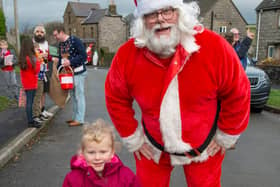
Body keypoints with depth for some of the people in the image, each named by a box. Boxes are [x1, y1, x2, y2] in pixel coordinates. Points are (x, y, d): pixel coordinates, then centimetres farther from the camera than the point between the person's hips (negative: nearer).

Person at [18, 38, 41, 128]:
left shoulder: (22, 58, 6)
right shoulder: (31, 58, -20)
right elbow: (36, 70, -13)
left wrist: (36, 59, 6)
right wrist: (38, 61, -2)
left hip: (26, 83, 8)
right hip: (31, 83, -8)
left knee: (29, 101, 14)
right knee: (30, 101, -3)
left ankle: (30, 120, 22)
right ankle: (30, 122, 3)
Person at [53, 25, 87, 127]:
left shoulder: (75, 40, -12)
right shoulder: (60, 44, 13)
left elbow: (83, 56, -17)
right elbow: (61, 59, 20)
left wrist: (70, 62, -22)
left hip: (78, 73, -8)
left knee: (79, 96, -2)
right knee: (73, 96, 13)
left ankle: (79, 119, 4)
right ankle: (75, 117, 23)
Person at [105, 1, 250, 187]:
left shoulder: (215, 47, -23)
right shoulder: (127, 55, -18)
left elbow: (238, 95, -11)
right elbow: (116, 99, -3)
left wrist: (226, 137, -3)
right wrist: (133, 139, 0)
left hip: (204, 148, -1)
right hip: (153, 149, 1)